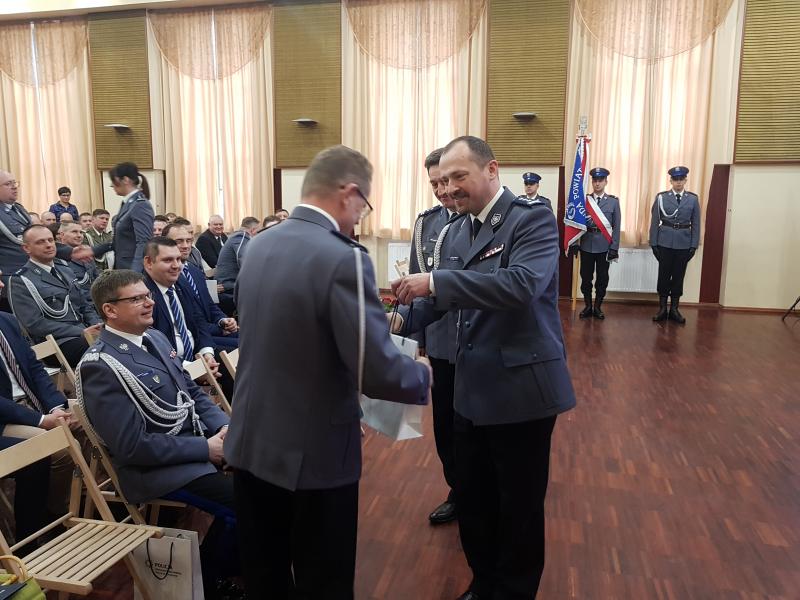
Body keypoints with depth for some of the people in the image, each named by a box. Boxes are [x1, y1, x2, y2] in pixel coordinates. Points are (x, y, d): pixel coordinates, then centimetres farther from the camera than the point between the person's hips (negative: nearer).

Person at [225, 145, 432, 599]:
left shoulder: (259, 246, 2)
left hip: (251, 442, 7)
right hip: (314, 453, -7)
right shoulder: (343, 258, -22)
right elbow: (378, 373, -25)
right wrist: (422, 375, -4)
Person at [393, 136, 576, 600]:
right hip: (474, 390, 7)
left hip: (522, 388, -7)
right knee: (472, 499, 18)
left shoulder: (533, 217, -12)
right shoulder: (464, 232, 11)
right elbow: (445, 297, 12)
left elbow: (522, 284, -29)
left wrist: (435, 281, -32)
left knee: (519, 508, 10)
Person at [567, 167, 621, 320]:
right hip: (586, 245, 0)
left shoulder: (613, 201, 4)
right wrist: (574, 243, -3)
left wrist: (614, 248, -5)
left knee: (602, 278, 6)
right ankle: (588, 306, 18)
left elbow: (616, 226, 1)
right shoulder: (584, 200, 4)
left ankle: (597, 307, 18)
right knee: (586, 277, 6)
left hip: (604, 246, 0)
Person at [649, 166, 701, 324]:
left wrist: (694, 245, -1)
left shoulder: (693, 199, 3)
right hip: (664, 243, -1)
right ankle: (662, 308, 13)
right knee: (664, 274, 4)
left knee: (679, 275, 7)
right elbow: (655, 222, 0)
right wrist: (653, 243, -4)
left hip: (684, 244, 1)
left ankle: (674, 309, 15)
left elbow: (695, 224, 4)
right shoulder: (661, 197, 0)